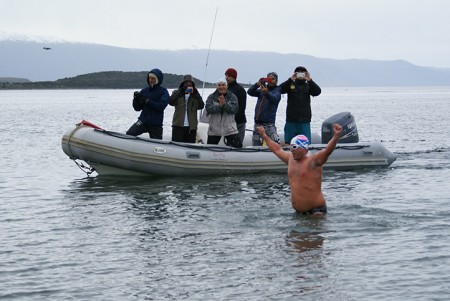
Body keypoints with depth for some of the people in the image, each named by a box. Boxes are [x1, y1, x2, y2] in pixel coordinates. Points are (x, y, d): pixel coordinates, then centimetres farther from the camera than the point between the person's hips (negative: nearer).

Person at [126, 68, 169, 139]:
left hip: (156, 124, -2)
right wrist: (136, 99, -10)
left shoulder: (163, 91, -2)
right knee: (129, 134, -21)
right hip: (143, 120, 2)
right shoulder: (144, 91, 8)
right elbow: (137, 108, 10)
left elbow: (161, 106, -17)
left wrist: (147, 101, -21)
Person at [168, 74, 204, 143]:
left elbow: (201, 106, -3)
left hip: (191, 127, 1)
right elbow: (171, 102, -8)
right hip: (178, 125, -1)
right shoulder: (177, 93, 10)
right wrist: (180, 92, -17)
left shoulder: (195, 95, 12)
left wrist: (196, 94, -15)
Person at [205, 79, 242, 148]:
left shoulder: (232, 97, 3)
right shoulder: (212, 97, 5)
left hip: (230, 129, -1)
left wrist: (224, 104, -27)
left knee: (238, 146, -8)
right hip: (214, 129, 1)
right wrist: (219, 106, -23)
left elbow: (234, 109, -12)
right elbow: (208, 108, -11)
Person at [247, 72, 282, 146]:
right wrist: (257, 85, -18)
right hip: (258, 123, 5)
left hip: (268, 123, -5)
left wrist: (266, 93, -42)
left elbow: (274, 98, -21)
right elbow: (250, 92, 1)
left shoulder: (277, 90, 0)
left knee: (276, 144, -23)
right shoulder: (261, 90, 14)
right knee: (256, 146, 10)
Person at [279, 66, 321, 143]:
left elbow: (318, 91, -9)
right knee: (288, 143, 4)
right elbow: (280, 90, -10)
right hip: (291, 120, 0)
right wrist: (290, 79, -21)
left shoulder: (308, 86, 8)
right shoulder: (290, 85, 6)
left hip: (304, 121, 0)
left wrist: (309, 80, -21)